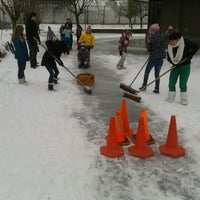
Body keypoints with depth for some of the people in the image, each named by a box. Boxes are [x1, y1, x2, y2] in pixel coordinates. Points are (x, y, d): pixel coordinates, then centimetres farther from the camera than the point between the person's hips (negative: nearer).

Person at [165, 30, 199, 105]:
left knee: (183, 84, -1)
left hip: (185, 67, -3)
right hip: (175, 67, 3)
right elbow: (168, 57, -2)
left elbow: (196, 47, -13)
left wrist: (189, 56, -16)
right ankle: (170, 97, 19)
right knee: (171, 83, 2)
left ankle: (184, 99, 15)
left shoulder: (185, 42, -18)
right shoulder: (170, 46, -8)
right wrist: (174, 63, -19)